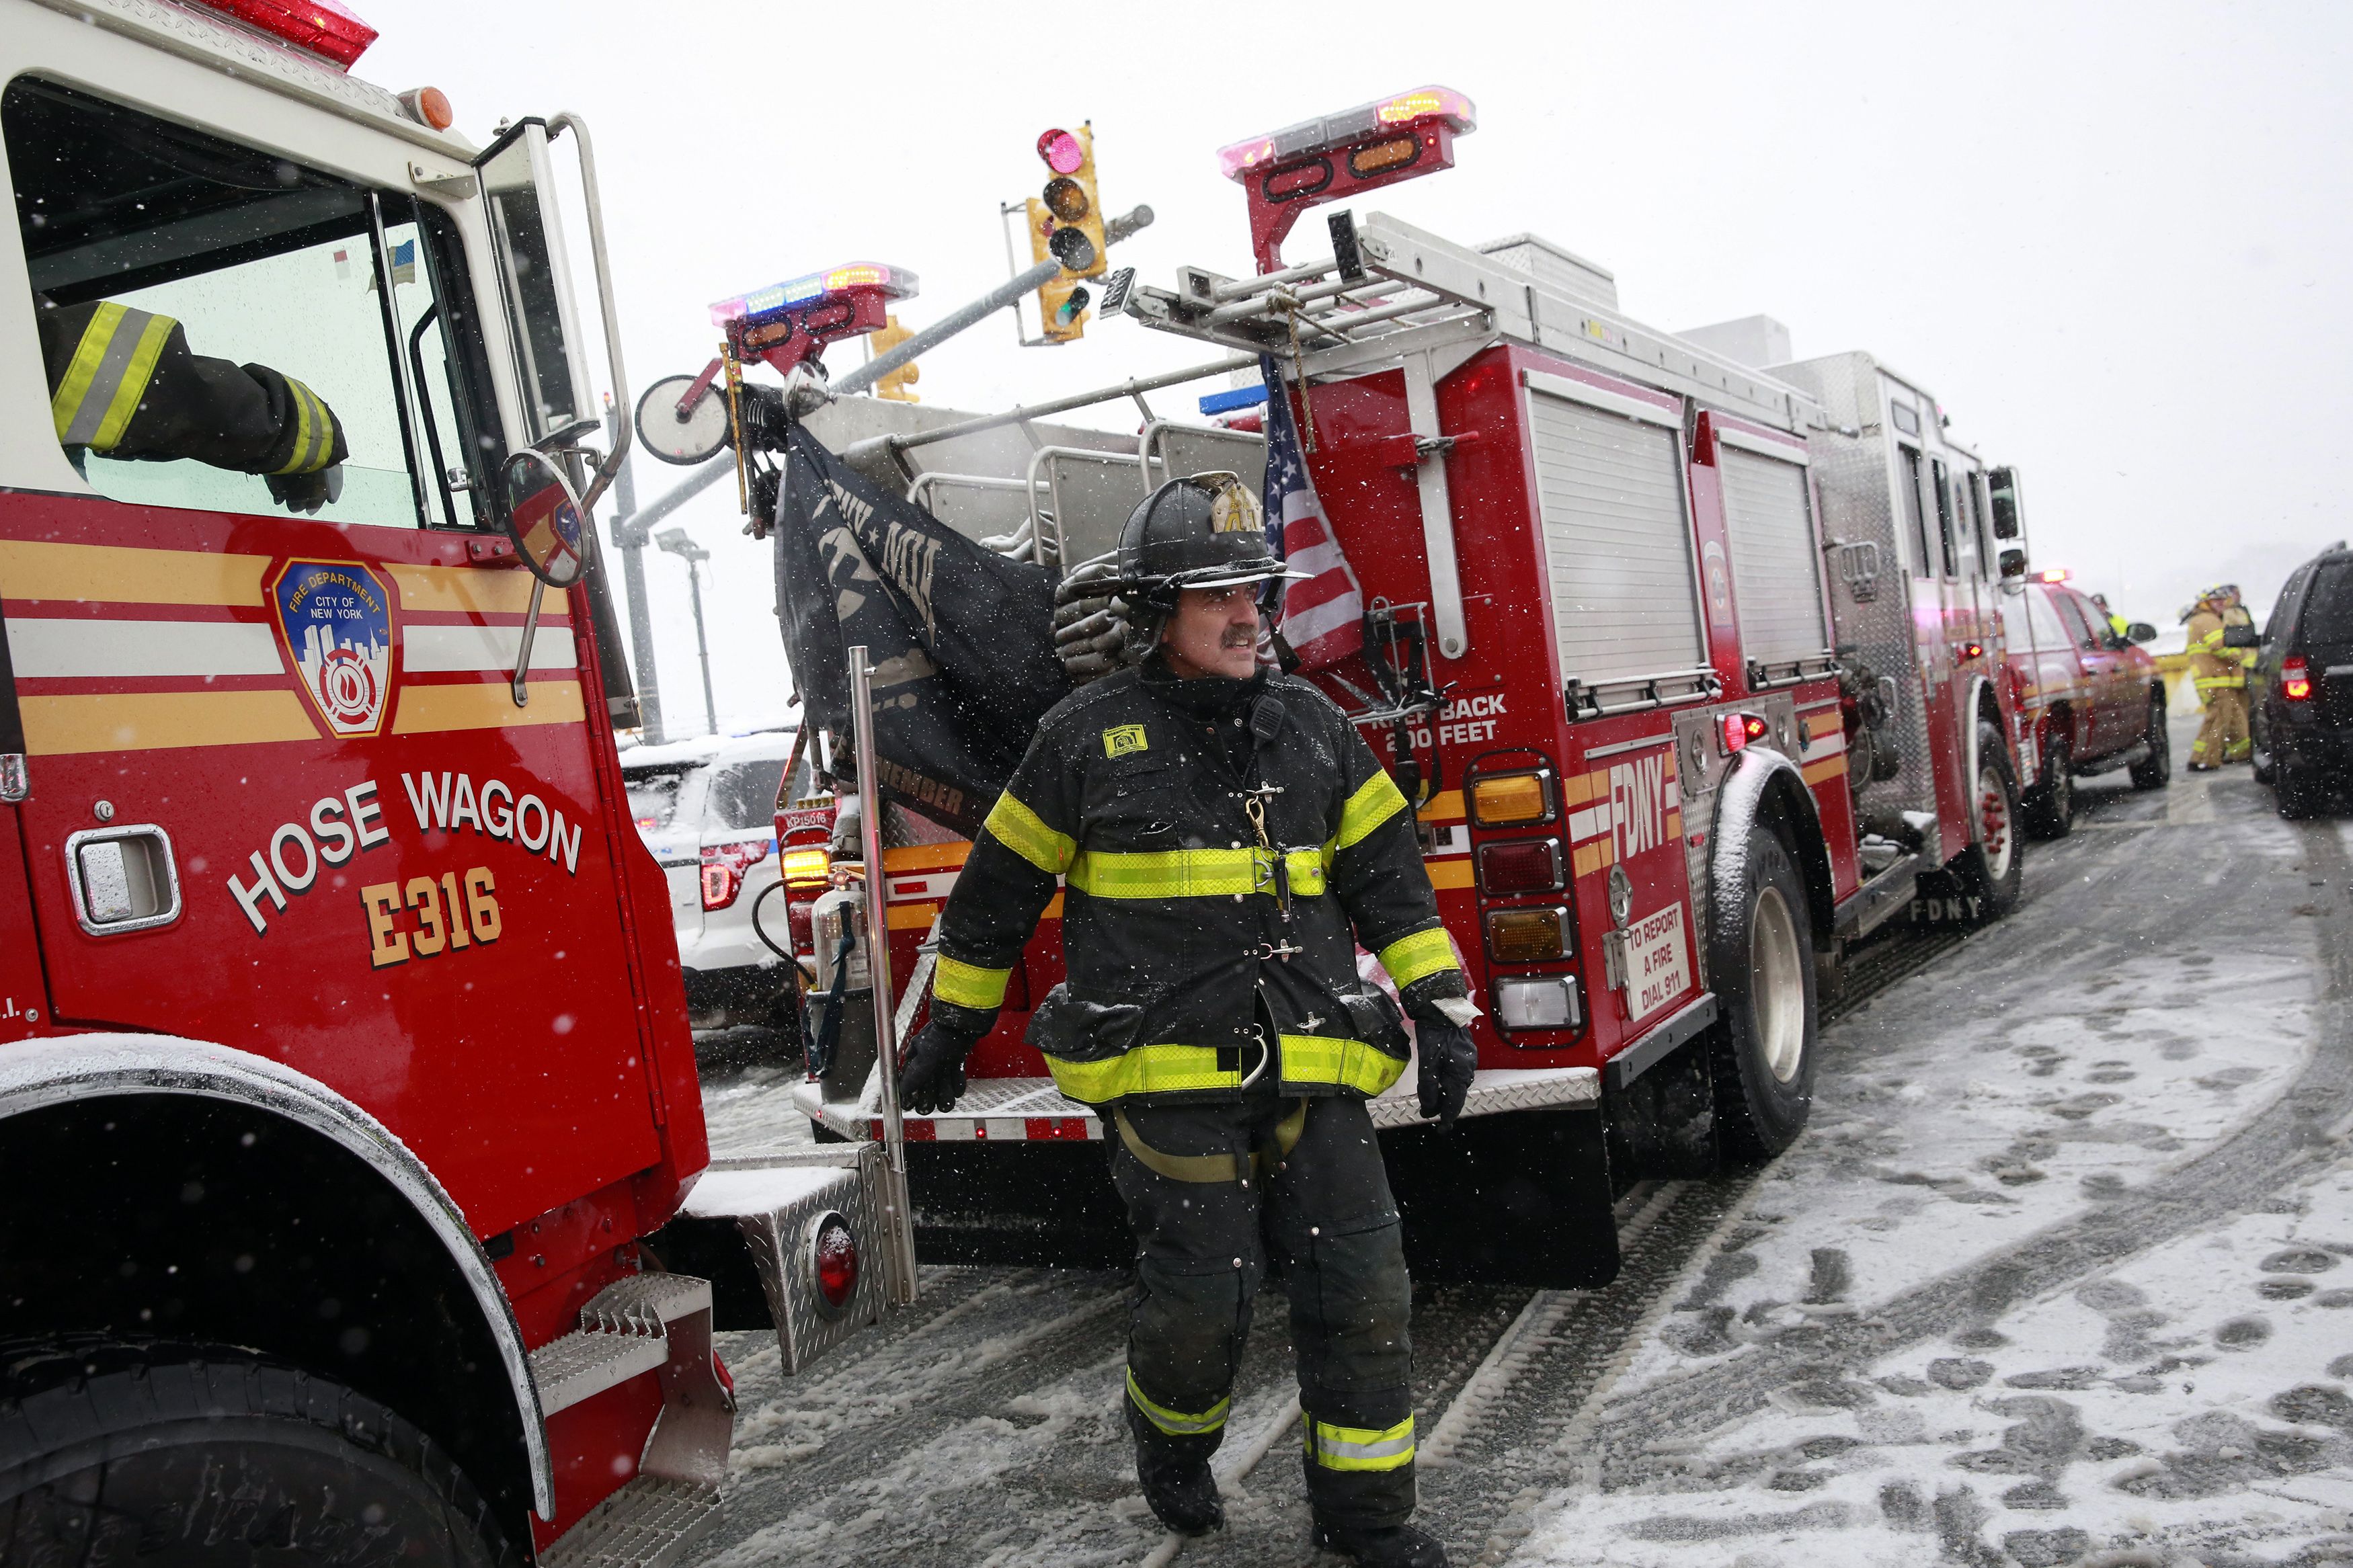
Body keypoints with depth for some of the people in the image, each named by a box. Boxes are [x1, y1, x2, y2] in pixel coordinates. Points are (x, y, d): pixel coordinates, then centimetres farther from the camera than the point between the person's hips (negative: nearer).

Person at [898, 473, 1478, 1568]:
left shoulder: (1312, 728, 10)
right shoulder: (1085, 738, 1)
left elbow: (1390, 881, 11)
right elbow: (996, 893, 8)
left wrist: (1440, 1012, 3)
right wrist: (947, 1033, 12)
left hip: (1308, 1068, 4)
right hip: (1164, 1073, -3)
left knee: (1359, 1283, 2)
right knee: (1202, 1291, -2)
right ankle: (1171, 1441, 31)